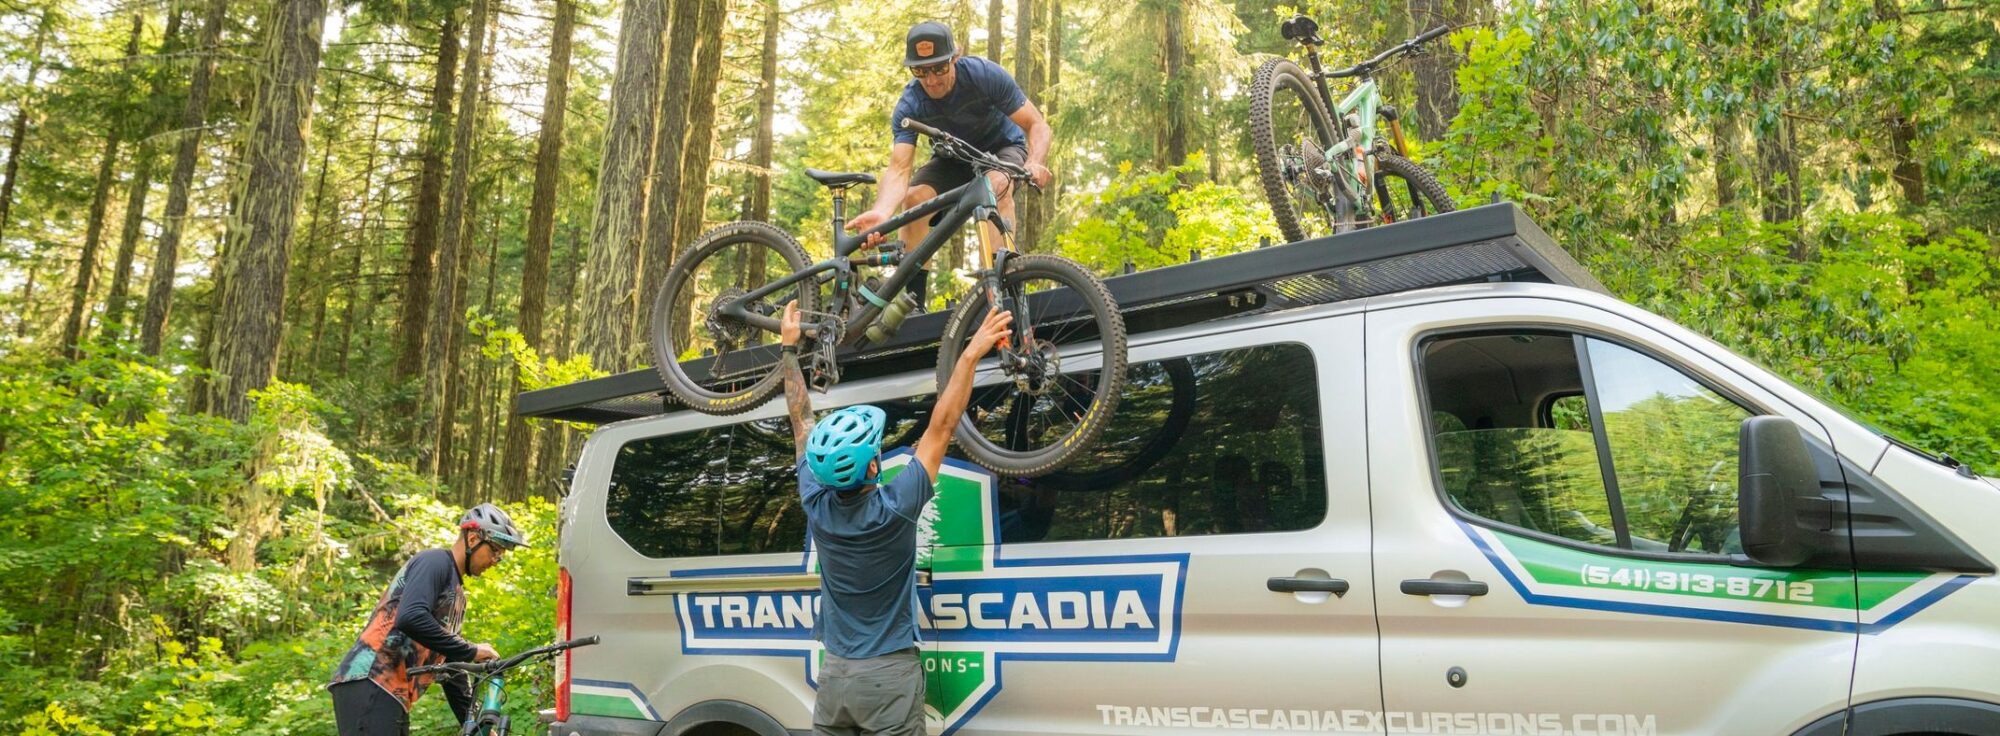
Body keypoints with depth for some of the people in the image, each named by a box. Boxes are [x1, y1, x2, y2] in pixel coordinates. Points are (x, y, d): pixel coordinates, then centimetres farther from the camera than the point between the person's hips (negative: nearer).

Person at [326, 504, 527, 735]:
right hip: (369, 686, -10)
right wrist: (471, 651, -17)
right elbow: (412, 619, -25)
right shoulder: (435, 562, -6)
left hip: (393, 694, 10)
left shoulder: (456, 593, 23)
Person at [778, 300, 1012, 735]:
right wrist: (971, 355, -11)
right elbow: (941, 427, -14)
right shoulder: (894, 510, -18)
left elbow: (802, 421, 5)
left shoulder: (815, 505, -7)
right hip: (889, 675, -5)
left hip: (834, 672, 5)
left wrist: (789, 347, 13)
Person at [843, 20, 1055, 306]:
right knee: (914, 197, -24)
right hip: (955, 159, 2)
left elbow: (1038, 126, -26)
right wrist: (881, 212, -56)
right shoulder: (909, 105, -24)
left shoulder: (985, 75, -28)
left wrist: (1034, 163, -48)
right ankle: (911, 299, -18)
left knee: (997, 183, -36)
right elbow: (899, 168, -34)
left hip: (1002, 147, -2)